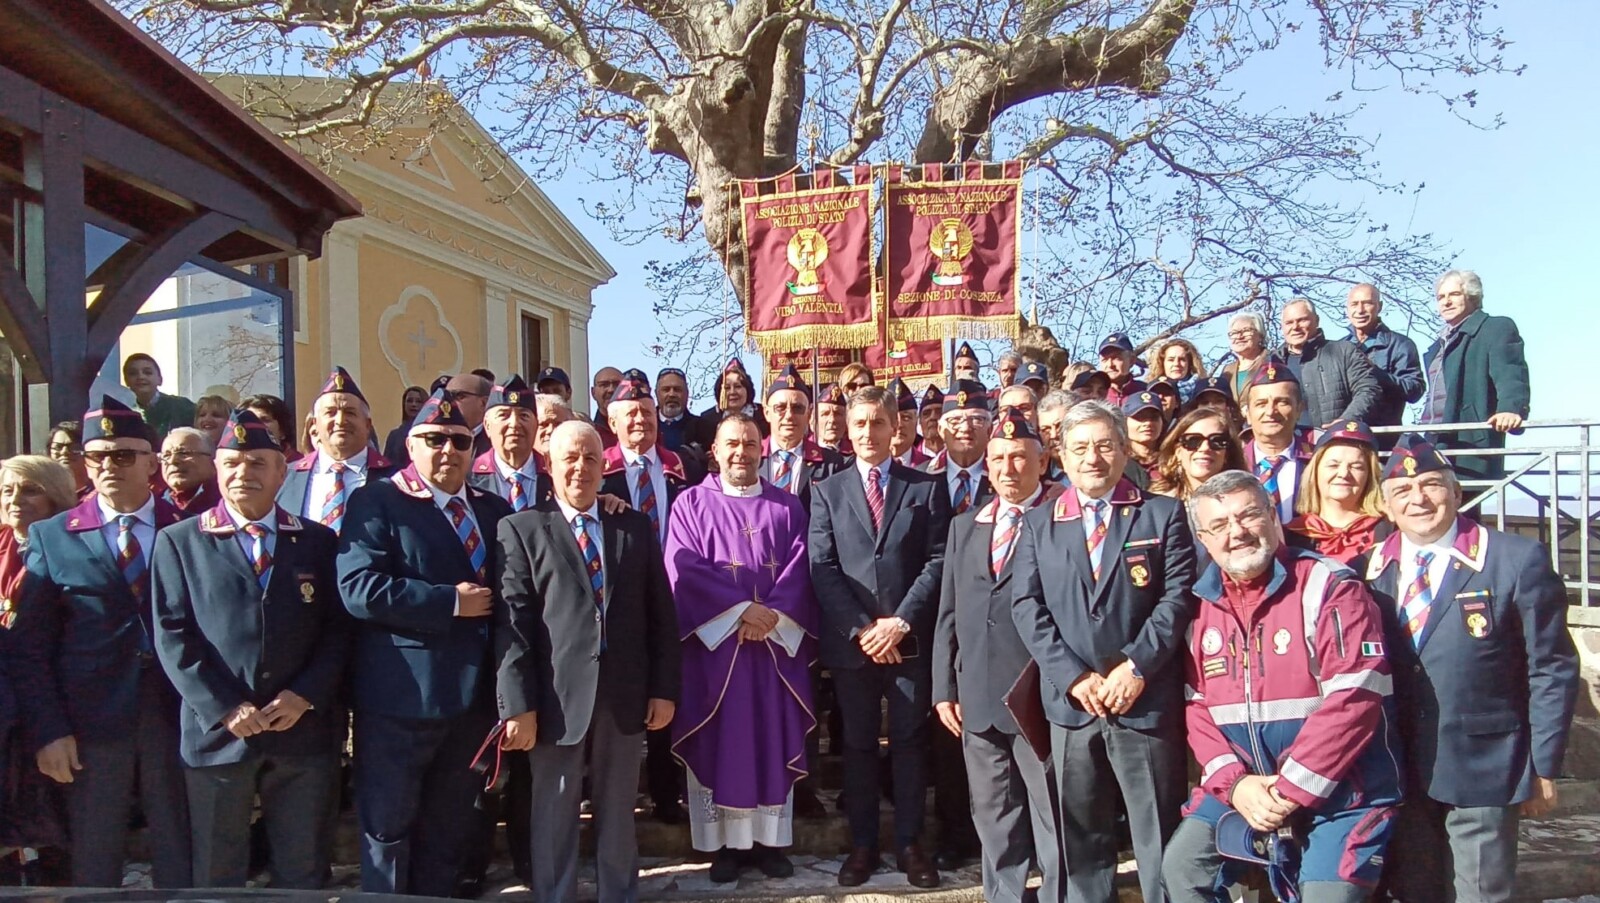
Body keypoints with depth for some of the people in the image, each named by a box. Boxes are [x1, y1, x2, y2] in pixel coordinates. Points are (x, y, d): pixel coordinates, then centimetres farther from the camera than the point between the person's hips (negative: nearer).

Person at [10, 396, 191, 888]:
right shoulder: (51, 537, 4)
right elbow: (28, 647, 2)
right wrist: (49, 731, -5)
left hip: (176, 717, 0)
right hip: (91, 723, 0)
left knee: (182, 863, 9)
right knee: (93, 866, 12)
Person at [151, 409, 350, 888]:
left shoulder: (318, 541, 8)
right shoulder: (178, 542, 4)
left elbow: (338, 628, 3)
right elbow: (172, 635, -3)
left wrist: (305, 696, -11)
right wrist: (224, 708, -12)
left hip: (303, 731, 1)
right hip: (217, 732, -1)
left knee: (303, 873, 10)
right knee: (217, 876, 11)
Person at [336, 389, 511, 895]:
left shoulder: (494, 510, 13)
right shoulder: (377, 502, -5)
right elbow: (358, 588, -19)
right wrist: (450, 602, -18)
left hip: (472, 696, 5)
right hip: (401, 697, -5)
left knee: (450, 830, 17)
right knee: (388, 828, 7)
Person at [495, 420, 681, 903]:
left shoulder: (636, 527, 10)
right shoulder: (521, 529, 0)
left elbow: (661, 613, 8)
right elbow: (513, 622, -7)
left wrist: (665, 688, 2)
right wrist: (519, 706, -13)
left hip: (625, 698, 3)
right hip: (557, 700, -2)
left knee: (618, 819, 15)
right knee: (554, 823, 10)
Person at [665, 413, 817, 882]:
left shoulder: (787, 505, 10)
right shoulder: (692, 502, 3)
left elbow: (799, 567, 1)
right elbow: (684, 567, -9)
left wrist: (772, 616, -15)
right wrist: (742, 608, -17)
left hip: (776, 641, 2)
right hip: (714, 640, -2)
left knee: (773, 740, 6)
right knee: (720, 742, 2)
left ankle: (770, 841, 15)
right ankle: (725, 843, 12)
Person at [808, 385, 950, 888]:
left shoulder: (927, 487, 6)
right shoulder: (827, 491, 9)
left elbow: (938, 561, -2)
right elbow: (822, 569, 0)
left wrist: (901, 621, -12)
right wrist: (860, 627, -11)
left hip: (910, 639, -1)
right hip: (850, 641, 1)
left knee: (909, 742, 7)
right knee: (858, 744, 9)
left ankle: (909, 843, 18)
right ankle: (862, 844, 20)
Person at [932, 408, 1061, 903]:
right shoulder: (964, 526, 15)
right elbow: (949, 613, 14)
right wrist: (944, 687, 9)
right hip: (978, 696, 5)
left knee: (1052, 815, 3)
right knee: (992, 815, 14)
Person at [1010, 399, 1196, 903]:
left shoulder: (1163, 514, 4)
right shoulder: (1038, 524, 10)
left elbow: (1179, 596, -4)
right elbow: (1026, 606, 2)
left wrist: (1136, 666, -14)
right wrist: (1074, 676, -9)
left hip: (1147, 700, -2)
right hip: (1070, 701, 2)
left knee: (1159, 834, 6)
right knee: (1080, 834, 12)